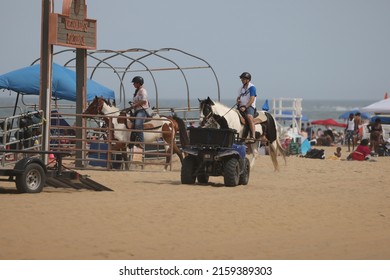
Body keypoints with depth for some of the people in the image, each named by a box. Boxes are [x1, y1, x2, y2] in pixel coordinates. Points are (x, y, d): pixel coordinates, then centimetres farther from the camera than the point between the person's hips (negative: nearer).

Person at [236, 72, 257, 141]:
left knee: (249, 117, -33)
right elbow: (238, 97, 28)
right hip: (241, 107, 8)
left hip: (249, 107, -8)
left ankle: (252, 136, -42)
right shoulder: (241, 88, 20)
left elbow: (252, 99, -12)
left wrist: (245, 107, -21)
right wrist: (237, 101, 2)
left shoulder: (252, 87, -3)